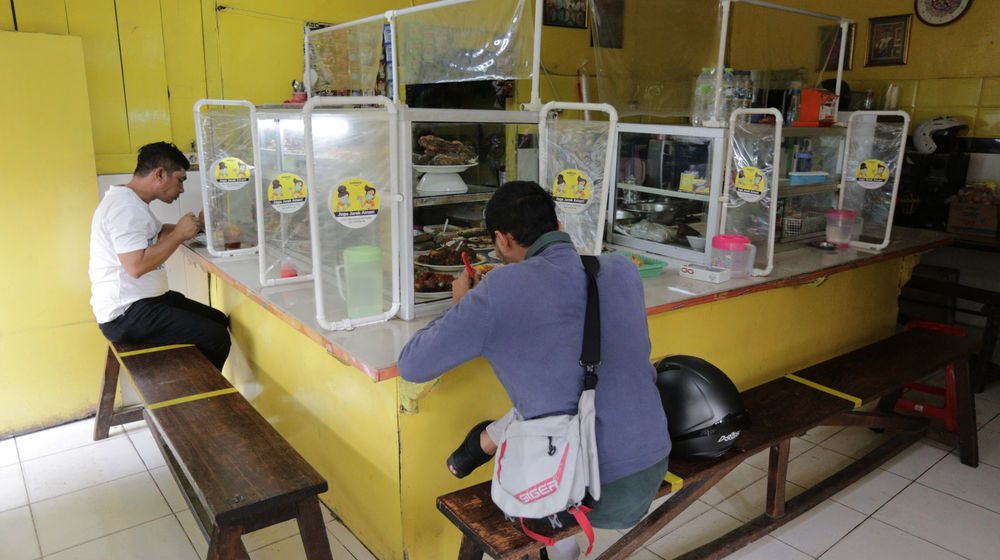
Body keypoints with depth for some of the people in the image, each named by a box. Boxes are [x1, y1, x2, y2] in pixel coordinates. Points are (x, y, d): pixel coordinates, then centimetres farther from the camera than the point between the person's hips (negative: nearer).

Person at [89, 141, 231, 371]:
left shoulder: (132, 201, 15)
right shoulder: (125, 206, -19)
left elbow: (160, 233, 26)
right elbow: (136, 266, -29)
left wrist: (198, 223, 10)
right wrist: (179, 234, -19)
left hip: (142, 301, 11)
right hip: (126, 315, -11)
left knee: (220, 320, 12)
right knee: (217, 339, -18)